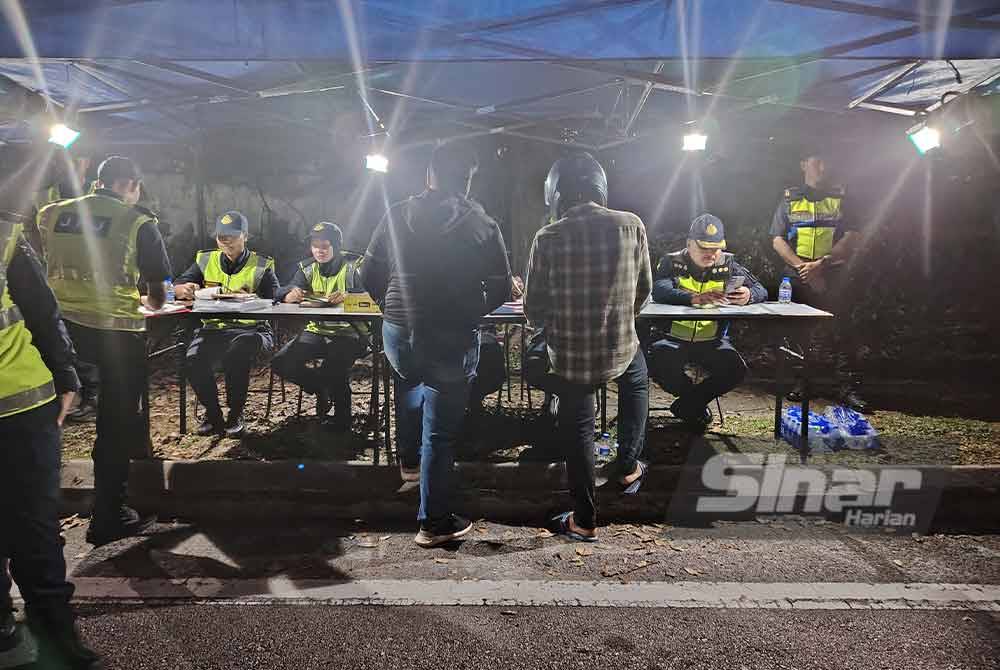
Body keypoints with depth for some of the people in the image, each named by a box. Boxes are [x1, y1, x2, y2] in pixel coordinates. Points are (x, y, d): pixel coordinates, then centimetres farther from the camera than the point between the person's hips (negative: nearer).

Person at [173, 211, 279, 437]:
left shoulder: (262, 266, 8)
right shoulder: (205, 260, 18)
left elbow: (274, 303, -4)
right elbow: (176, 288, 13)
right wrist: (185, 290, -12)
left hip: (250, 328, -3)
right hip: (212, 328, 3)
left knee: (238, 352, -37)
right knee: (194, 359, -29)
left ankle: (235, 415, -15)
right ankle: (212, 414, -4)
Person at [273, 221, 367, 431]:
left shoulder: (352, 267, -4)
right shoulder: (307, 268, 9)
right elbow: (284, 294, -4)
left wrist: (348, 296, -39)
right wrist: (293, 294, -29)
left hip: (349, 332, -5)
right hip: (317, 330, 5)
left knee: (334, 365, -32)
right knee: (281, 363, -12)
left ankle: (342, 418, -5)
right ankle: (321, 388, 12)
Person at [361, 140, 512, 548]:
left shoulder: (396, 216, 0)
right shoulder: (482, 226, -7)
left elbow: (369, 276, 5)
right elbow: (501, 290, -3)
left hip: (397, 335, 4)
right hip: (453, 341, -3)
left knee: (410, 381, 36)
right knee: (440, 433, 5)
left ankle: (409, 460, 47)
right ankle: (434, 523, 15)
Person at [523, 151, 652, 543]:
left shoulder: (547, 238, -12)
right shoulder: (631, 225, -6)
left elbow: (534, 311, -6)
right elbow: (644, 288, 5)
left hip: (569, 355, -2)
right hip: (620, 348, 2)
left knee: (577, 430, 14)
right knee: (637, 382, 34)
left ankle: (585, 521, 23)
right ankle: (628, 467, 37)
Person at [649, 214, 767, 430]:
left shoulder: (727, 265, 7)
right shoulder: (672, 262, -3)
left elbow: (761, 290, 1)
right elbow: (659, 291, -24)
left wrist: (749, 295, -25)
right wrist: (694, 298, -42)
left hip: (712, 340, 2)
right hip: (673, 338, -2)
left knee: (735, 368, -24)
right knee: (658, 363, -32)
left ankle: (687, 405, 1)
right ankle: (697, 402, 1)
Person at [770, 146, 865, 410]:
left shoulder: (840, 198, 10)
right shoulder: (789, 199, 11)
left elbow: (852, 238, 1)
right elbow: (777, 240, 4)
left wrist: (821, 263, -12)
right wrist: (802, 267, -11)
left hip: (832, 278, -1)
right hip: (797, 279, 1)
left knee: (841, 333, -6)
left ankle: (849, 389, -5)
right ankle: (797, 385, 16)